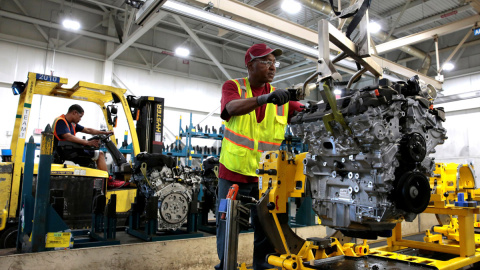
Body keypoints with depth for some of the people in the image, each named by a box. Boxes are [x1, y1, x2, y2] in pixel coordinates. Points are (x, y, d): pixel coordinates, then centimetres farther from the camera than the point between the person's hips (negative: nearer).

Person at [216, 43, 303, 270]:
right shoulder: (232, 86, 0)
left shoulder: (280, 97, 9)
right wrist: (266, 98, -38)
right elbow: (233, 107, -22)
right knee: (228, 227, 7)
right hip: (233, 173, -2)